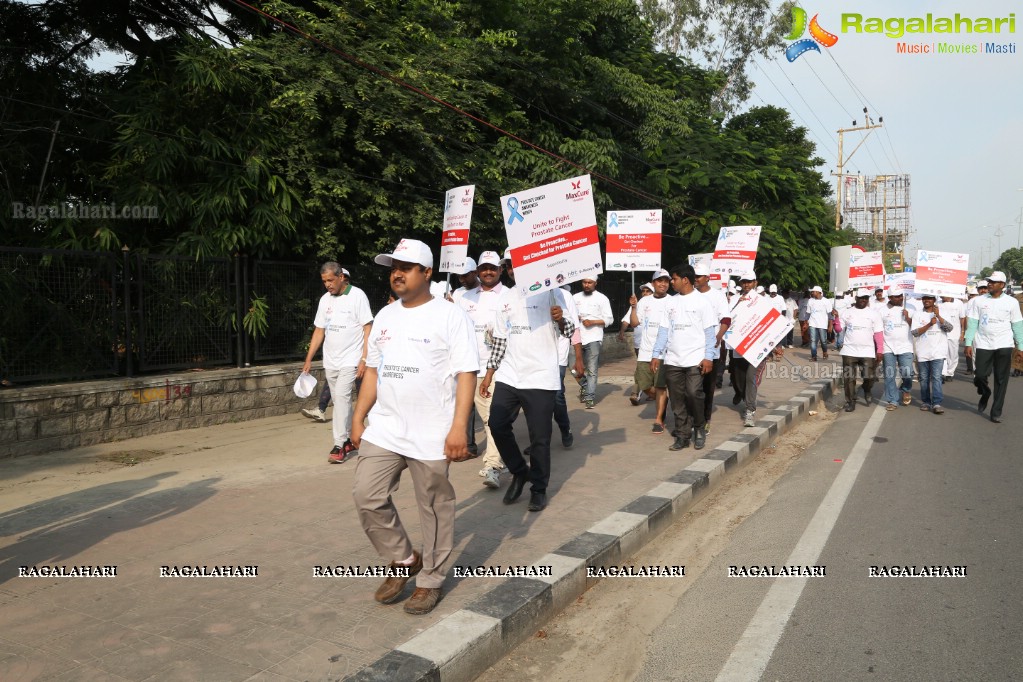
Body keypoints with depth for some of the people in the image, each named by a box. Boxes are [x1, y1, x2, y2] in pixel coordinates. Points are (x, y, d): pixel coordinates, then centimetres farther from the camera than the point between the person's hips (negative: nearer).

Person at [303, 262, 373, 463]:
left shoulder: (357, 296, -7)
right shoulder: (325, 299, 10)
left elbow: (368, 329, -9)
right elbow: (319, 331, 15)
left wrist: (364, 359, -15)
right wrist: (309, 359, 9)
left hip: (350, 360, -6)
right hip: (330, 361, 6)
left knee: (342, 397, -15)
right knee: (340, 400, 10)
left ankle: (339, 444, -10)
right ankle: (349, 441, 21)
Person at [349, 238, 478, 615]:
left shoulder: (449, 315, -7)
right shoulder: (385, 316, 13)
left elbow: (466, 373, -12)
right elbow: (373, 369, 18)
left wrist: (459, 427, -20)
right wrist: (359, 417, 13)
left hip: (431, 436, -6)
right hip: (382, 430, 6)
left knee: (435, 509, 5)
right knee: (367, 497, 2)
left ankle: (430, 580, 24)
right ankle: (404, 560, 24)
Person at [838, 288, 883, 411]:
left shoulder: (874, 314, 3)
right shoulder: (847, 313, 7)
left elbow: (878, 334, 1)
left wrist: (880, 350, -5)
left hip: (868, 352, -1)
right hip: (849, 351, 1)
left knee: (869, 377, -1)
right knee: (849, 377, 1)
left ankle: (867, 392, 32)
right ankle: (850, 402, 11)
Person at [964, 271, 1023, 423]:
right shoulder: (979, 301, 2)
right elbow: (972, 323, 1)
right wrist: (968, 343, -5)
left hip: (1004, 346, 0)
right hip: (983, 345, 1)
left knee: (1001, 380, 1)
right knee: (980, 375, -2)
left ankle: (996, 412, 10)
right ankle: (984, 394, 32)